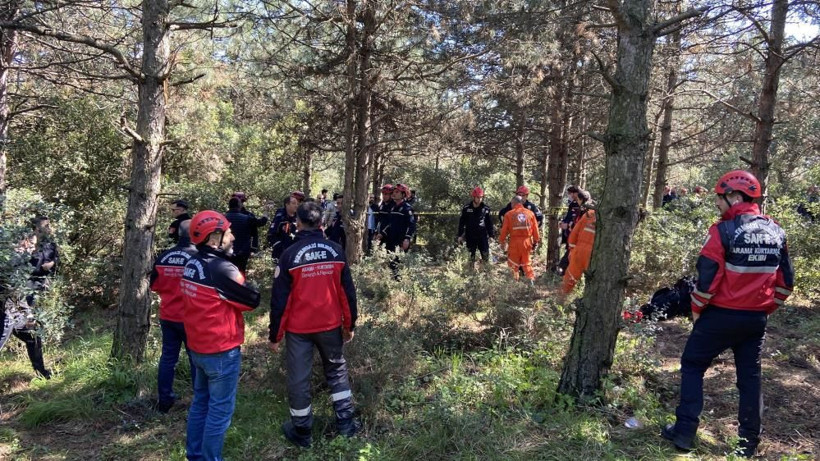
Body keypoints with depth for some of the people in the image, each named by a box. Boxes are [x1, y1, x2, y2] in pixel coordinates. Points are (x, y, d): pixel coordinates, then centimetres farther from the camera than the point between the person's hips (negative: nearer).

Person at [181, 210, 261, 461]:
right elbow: (252, 300, -13)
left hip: (198, 347, 9)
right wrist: (240, 282, 3)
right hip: (221, 350, -9)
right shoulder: (222, 269, -23)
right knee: (220, 408, 4)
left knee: (201, 402, 21)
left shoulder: (191, 265, 4)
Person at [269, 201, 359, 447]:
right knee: (337, 370, 21)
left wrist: (275, 335, 0)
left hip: (299, 328, -2)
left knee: (298, 378, 11)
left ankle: (302, 432, 23)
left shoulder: (290, 255, -13)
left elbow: (279, 299, -10)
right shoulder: (336, 251, -5)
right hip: (331, 325, 3)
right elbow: (348, 292, 0)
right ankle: (345, 422, 25)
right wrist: (349, 324, 12)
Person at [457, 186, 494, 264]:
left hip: (482, 236, 0)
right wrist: (460, 235, 1)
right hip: (470, 236, 0)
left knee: (485, 255, -1)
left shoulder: (486, 208, -2)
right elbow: (461, 222, 2)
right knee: (471, 256, 9)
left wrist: (491, 235, 5)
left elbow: (489, 222, 6)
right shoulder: (466, 208, -4)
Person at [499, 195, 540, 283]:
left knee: (513, 262, 13)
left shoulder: (509, 214, -5)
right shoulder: (530, 213, 1)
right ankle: (531, 279, 7)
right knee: (526, 262, 17)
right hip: (527, 241, 2)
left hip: (515, 241, -2)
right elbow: (535, 229, 3)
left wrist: (502, 242, 7)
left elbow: (504, 230, -3)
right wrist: (536, 241, 13)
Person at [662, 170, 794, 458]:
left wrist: (696, 309, -1)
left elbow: (707, 276, -16)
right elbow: (785, 281, 11)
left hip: (721, 315, -5)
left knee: (693, 367, 9)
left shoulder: (724, 230, -15)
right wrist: (765, 309, 20)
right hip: (756, 319, 6)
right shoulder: (776, 232, 5)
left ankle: (684, 432, 9)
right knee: (750, 377, 15)